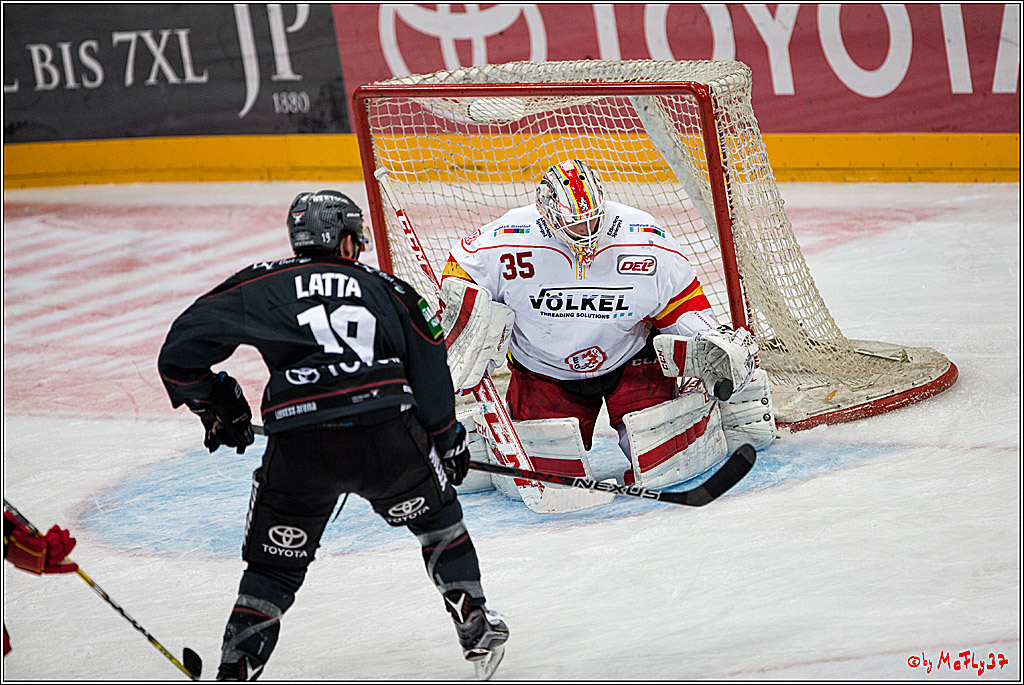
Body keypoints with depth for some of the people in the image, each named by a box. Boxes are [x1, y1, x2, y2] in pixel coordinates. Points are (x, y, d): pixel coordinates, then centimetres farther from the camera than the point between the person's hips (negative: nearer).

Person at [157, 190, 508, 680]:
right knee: (437, 518, 29)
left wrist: (215, 404, 28)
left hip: (298, 450, -1)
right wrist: (448, 441, 35)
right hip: (388, 435, 1)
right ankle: (477, 631, 30)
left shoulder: (259, 286, 17)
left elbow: (181, 351, 12)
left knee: (273, 569, 15)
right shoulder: (387, 289, 20)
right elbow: (430, 379, 20)